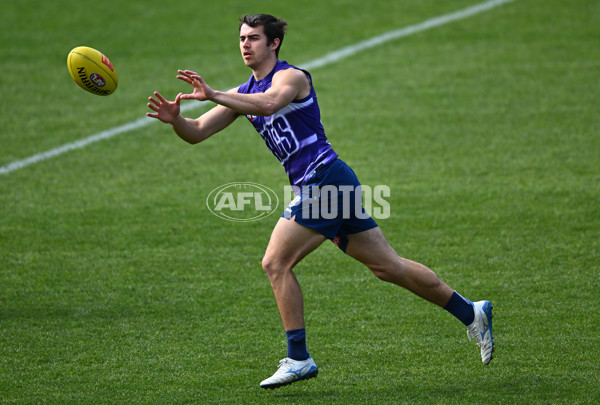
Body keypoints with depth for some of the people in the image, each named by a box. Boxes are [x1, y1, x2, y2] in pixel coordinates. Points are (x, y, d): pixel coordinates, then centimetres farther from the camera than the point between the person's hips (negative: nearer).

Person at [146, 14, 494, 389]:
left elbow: (268, 103, -30)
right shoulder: (244, 94, 18)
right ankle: (471, 312, 18)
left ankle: (299, 359, -5)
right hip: (314, 186, 9)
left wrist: (213, 95, -36)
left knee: (276, 263, -11)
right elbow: (196, 132, 12)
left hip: (324, 177, -9)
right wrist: (176, 119, -9)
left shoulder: (291, 76, -5)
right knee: (388, 265, 10)